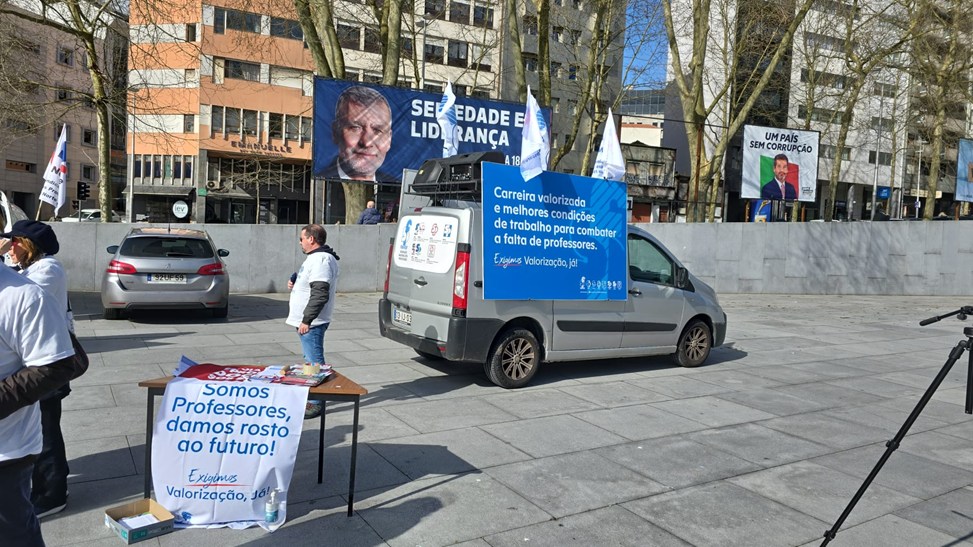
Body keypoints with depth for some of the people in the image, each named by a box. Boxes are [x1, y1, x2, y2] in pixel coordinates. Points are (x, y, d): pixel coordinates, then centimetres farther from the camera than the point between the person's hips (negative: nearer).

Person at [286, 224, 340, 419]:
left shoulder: (321, 260, -18)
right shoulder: (316, 257, 17)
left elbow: (320, 294, -25)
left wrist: (306, 320, -24)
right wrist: (295, 282, 10)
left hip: (311, 322, -11)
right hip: (307, 321, 11)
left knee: (314, 361, -6)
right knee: (312, 360, 18)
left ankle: (316, 403, 0)